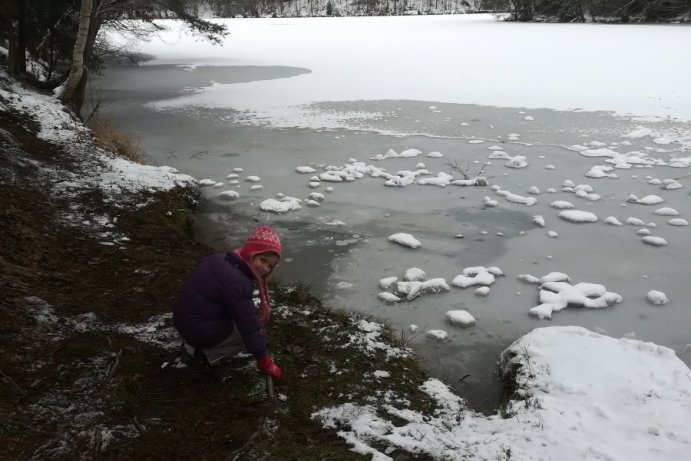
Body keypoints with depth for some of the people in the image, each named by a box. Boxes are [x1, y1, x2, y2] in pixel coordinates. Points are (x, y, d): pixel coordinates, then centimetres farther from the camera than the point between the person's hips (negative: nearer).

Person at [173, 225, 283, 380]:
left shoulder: (220, 259, 0)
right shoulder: (236, 283, -28)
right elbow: (248, 324, -23)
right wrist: (263, 360, -13)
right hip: (201, 332, -9)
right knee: (251, 330, 5)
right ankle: (206, 350, -1)